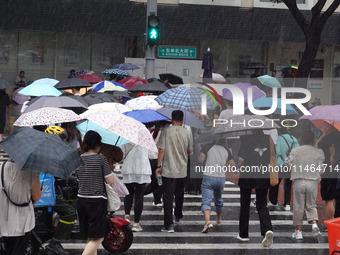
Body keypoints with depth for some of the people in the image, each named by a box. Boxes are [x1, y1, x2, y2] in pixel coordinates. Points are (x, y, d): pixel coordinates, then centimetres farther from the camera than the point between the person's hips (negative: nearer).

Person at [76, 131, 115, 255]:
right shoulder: (101, 159, -10)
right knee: (97, 237, -1)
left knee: (90, 237, 17)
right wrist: (109, 171, 8)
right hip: (97, 200, -6)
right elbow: (110, 180, -10)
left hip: (81, 199, 6)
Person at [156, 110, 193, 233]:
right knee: (179, 195, 23)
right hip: (182, 170, 3)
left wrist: (159, 166, -3)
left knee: (168, 197, -3)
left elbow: (161, 150, -10)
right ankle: (178, 217, 40)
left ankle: (169, 225, -9)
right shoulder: (187, 133, -1)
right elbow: (189, 151, 8)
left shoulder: (166, 132, -8)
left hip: (168, 170, -3)